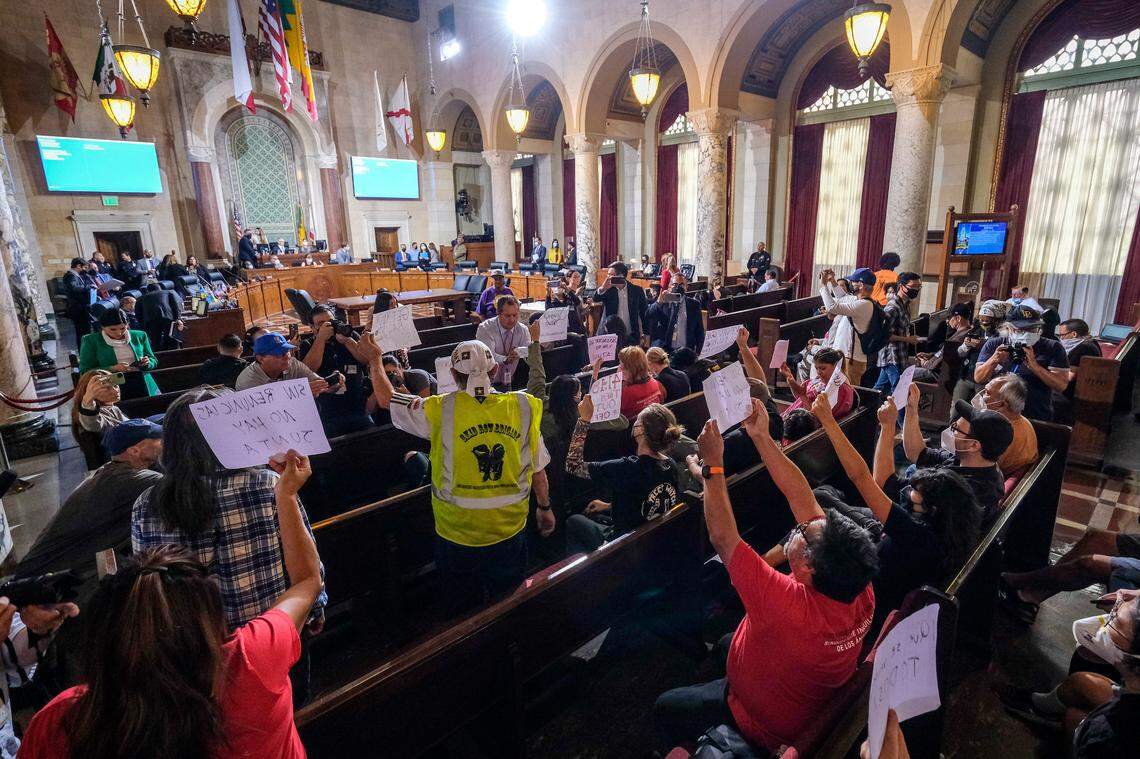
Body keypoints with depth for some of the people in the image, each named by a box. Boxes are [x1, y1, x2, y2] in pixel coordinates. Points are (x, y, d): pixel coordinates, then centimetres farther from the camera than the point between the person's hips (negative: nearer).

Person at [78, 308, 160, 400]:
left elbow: (154, 361, 21)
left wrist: (147, 363, -3)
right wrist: (113, 369, -12)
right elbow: (84, 372, 3)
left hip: (143, 383, 2)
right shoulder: (90, 341, 7)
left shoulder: (139, 336, 14)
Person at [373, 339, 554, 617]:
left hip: (457, 535, -1)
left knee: (464, 614, 23)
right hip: (511, 532, 2)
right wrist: (545, 507, 16)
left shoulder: (440, 411, -16)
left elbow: (386, 399, -2)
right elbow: (538, 470, -1)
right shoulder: (521, 408, -10)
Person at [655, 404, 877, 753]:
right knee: (725, 643, 30)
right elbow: (803, 498, -21)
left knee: (664, 708, 14)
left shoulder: (792, 607, -46)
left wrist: (712, 464, -29)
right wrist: (762, 438, -20)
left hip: (769, 726, -6)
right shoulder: (860, 590, -26)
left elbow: (722, 536, -38)